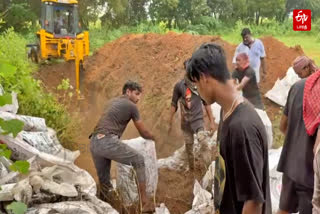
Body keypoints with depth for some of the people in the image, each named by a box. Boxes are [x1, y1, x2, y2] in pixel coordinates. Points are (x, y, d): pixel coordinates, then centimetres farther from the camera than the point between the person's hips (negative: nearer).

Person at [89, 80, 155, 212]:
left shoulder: (114, 102, 29)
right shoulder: (131, 106, 6)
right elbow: (143, 133, 13)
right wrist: (153, 138, 33)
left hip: (94, 143, 8)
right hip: (108, 141, -8)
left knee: (103, 178, 16)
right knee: (138, 161, 5)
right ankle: (144, 201, 5)